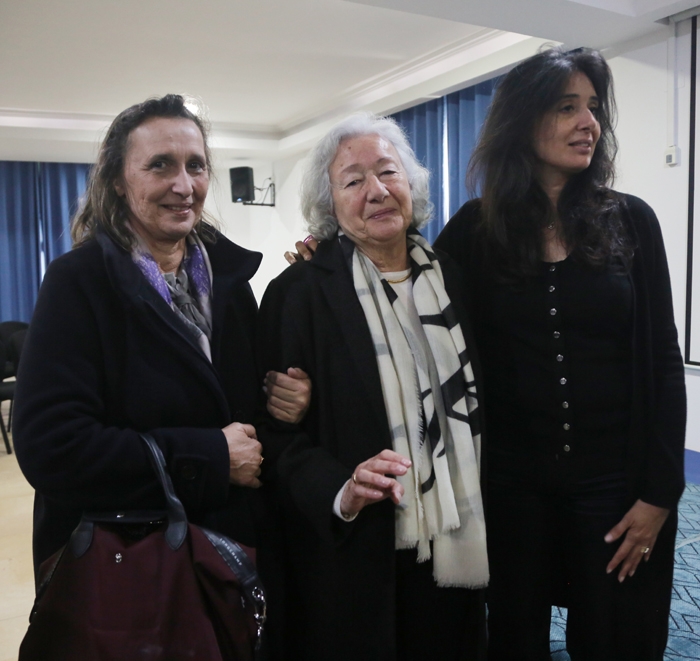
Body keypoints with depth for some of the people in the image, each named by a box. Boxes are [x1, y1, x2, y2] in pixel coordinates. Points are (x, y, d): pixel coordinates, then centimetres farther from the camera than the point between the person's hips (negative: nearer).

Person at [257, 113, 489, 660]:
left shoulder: (452, 276, 3)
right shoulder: (298, 293, -10)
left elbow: (477, 401, 11)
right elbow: (279, 435, -11)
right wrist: (340, 492, -27)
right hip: (356, 559, -4)